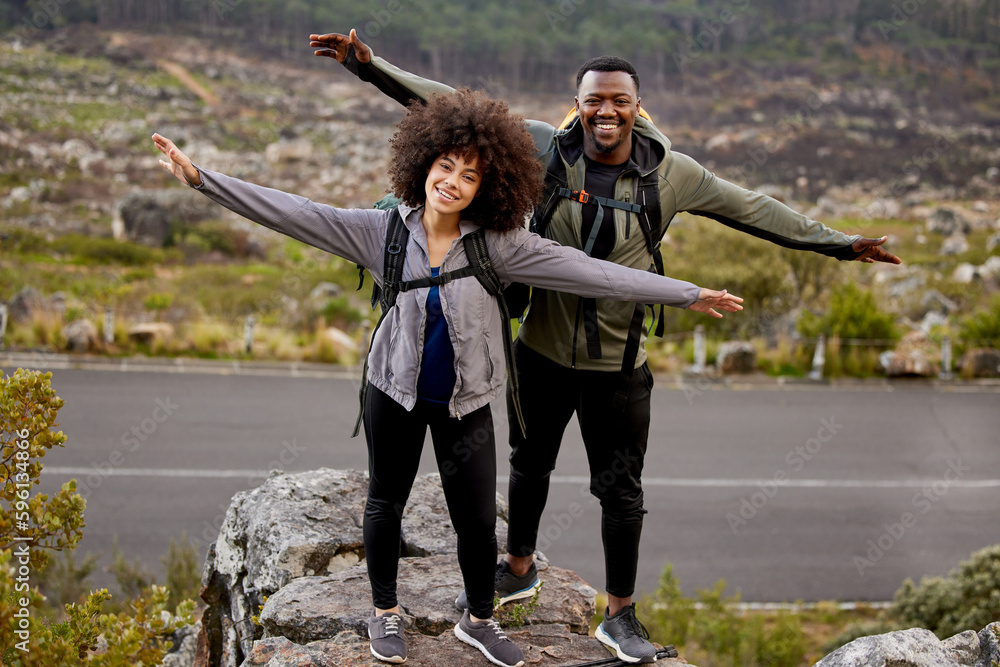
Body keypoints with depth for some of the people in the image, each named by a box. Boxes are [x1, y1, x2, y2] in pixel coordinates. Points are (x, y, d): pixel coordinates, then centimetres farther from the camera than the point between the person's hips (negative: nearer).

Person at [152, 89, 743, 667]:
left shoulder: (496, 243, -14)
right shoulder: (383, 231, -13)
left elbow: (585, 270, -16)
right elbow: (293, 213, -15)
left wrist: (688, 294, -18)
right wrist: (201, 177, -21)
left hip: (465, 400, 0)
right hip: (395, 389, 0)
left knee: (479, 519, 5)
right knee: (387, 502, 16)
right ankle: (386, 612, 40)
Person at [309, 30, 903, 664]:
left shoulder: (670, 173, -9)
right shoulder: (544, 149, -10)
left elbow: (754, 209, 0)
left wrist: (841, 243, 2)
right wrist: (369, 64, -15)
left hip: (618, 365, -1)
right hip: (542, 351, 1)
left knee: (621, 491, 8)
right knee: (529, 466, 21)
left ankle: (621, 616, 26)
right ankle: (519, 570, 46)